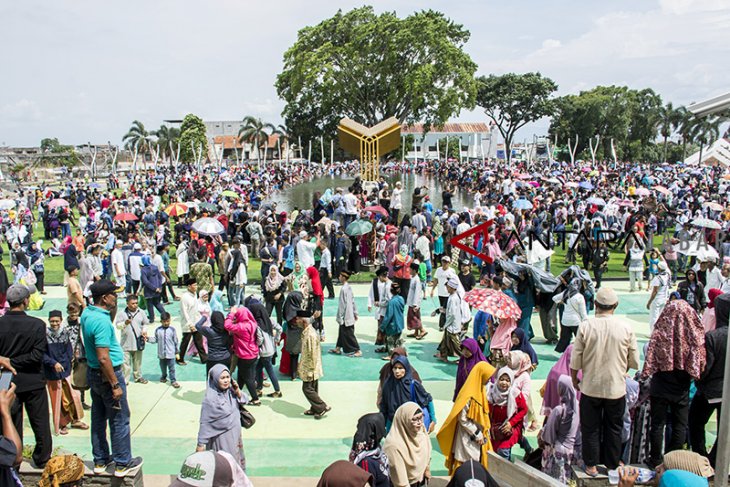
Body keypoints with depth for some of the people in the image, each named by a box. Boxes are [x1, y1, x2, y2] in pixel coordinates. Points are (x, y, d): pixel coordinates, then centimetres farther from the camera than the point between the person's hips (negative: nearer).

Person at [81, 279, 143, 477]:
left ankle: (100, 460, 29)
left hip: (93, 373, 10)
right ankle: (122, 463, 12)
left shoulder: (87, 313, 2)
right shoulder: (102, 321, -25)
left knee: (98, 418, 17)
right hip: (108, 374, -10)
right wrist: (115, 384, -23)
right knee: (119, 420, 2)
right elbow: (103, 358, -27)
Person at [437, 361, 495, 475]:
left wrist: (485, 433, 6)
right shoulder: (469, 395, -23)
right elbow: (462, 419, -20)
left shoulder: (480, 390, 5)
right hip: (467, 439, -8)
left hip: (478, 437, 9)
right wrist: (477, 434, -13)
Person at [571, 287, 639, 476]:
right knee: (614, 428, 18)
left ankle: (591, 465, 23)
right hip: (616, 388, 1)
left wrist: (574, 379, 9)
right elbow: (634, 362, -1)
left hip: (590, 387, -1)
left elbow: (575, 361, -8)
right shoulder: (626, 328, -10)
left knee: (590, 428, 14)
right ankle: (612, 465, 29)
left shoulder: (585, 326, -13)